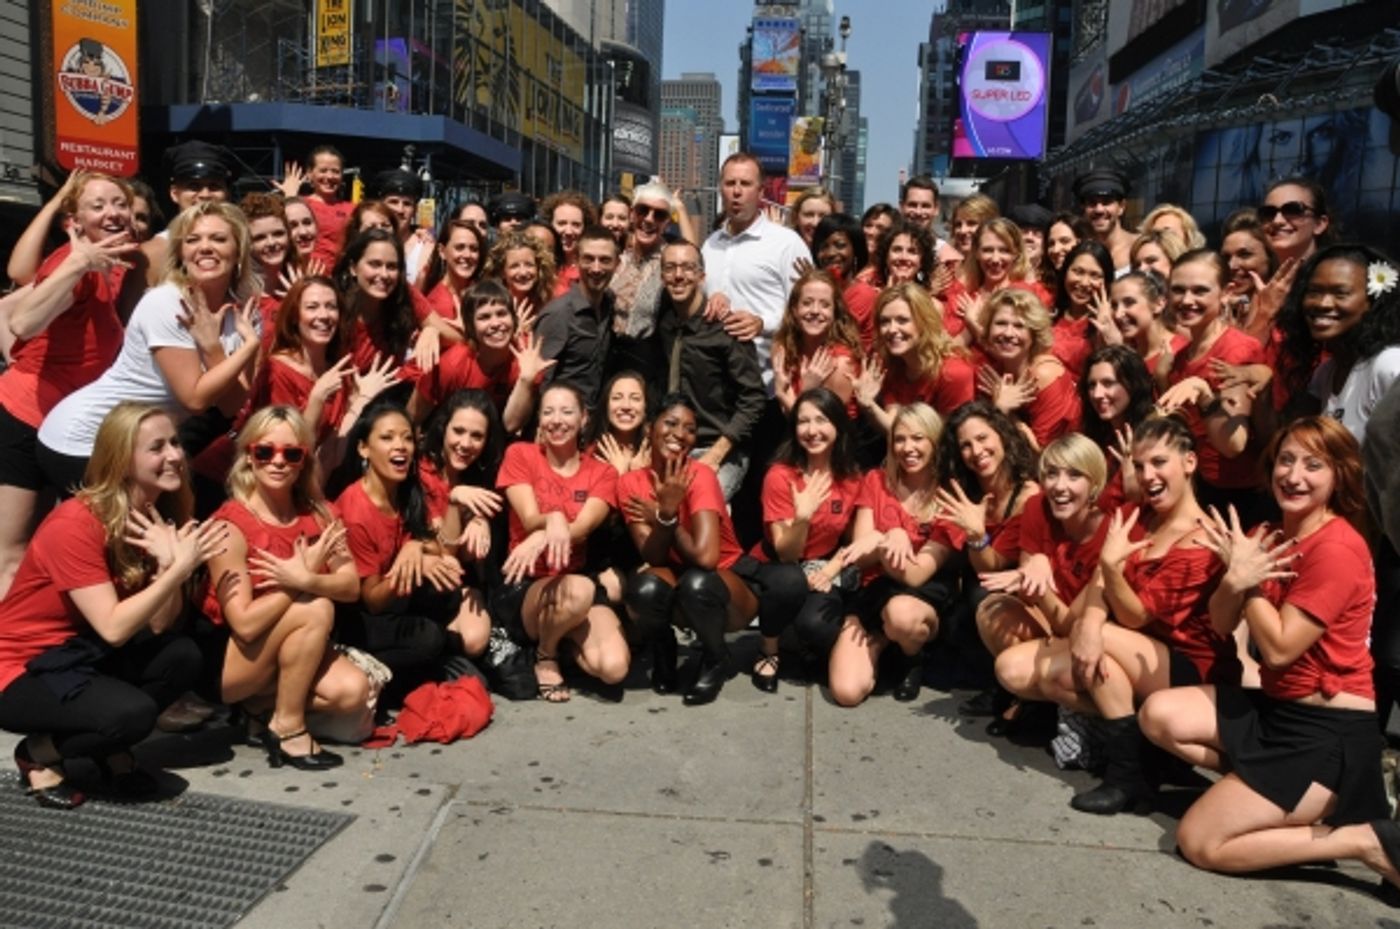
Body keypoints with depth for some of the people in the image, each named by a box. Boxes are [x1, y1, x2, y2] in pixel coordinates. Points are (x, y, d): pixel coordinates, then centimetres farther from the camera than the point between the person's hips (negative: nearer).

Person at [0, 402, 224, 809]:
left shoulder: (158, 516, -4)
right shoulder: (75, 524, -25)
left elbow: (159, 625, -11)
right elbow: (114, 629, -30)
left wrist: (168, 561, -26)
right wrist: (180, 568, -32)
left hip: (85, 654, 7)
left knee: (182, 656, -19)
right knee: (133, 713, -29)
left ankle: (112, 749, 5)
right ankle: (40, 753, 1)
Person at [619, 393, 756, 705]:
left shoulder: (700, 475, -21)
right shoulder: (631, 482, -8)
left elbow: (705, 556, -33)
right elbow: (652, 559, -13)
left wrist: (661, 516, -18)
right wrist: (666, 512, -29)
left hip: (723, 589, -3)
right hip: (678, 588, 3)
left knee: (697, 583, -36)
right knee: (646, 587, -30)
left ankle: (716, 660, -4)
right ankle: (663, 655, 5)